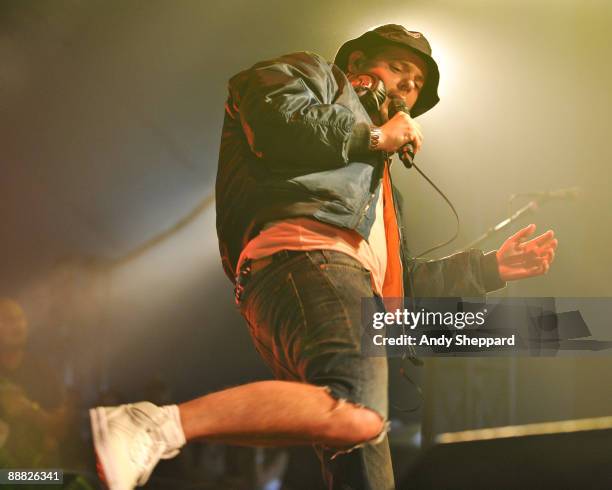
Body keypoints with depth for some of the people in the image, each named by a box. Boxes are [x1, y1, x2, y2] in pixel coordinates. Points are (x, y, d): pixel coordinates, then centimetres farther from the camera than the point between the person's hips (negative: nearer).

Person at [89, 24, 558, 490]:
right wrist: (373, 137, 9)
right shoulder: (317, 74, 24)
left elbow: (404, 285, 41)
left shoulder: (379, 182, 45)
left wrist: (493, 266, 37)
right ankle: (160, 424, -36)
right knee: (356, 415, -36)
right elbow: (271, 114, -2)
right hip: (308, 248, -9)